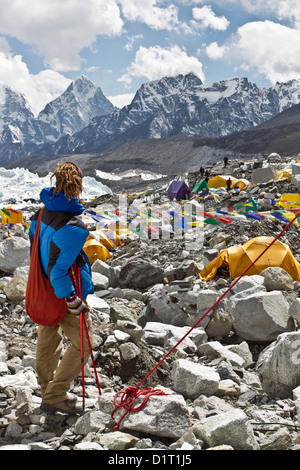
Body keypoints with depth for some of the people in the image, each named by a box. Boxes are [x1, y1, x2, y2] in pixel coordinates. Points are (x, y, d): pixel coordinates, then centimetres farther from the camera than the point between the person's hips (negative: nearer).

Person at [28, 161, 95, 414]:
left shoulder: (42, 213, -3)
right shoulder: (72, 228, -29)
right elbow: (58, 269, -30)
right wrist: (74, 302, -20)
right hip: (63, 295, -8)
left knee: (48, 337, 24)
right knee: (82, 345, 9)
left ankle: (48, 388, 42)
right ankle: (54, 397, 13)